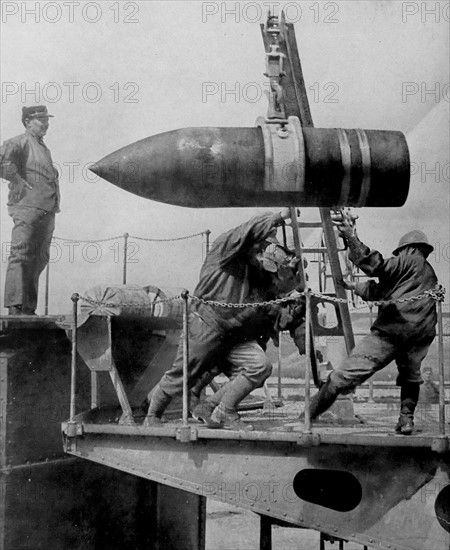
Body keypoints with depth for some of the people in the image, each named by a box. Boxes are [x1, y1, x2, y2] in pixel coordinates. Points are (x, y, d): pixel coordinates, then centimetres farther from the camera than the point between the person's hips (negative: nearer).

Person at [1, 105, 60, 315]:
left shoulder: (44, 148, 25)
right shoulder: (21, 142, -3)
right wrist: (17, 181, -16)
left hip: (46, 211, 9)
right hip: (27, 207, -9)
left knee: (39, 260, 9)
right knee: (21, 256, -11)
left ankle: (28, 308, 14)